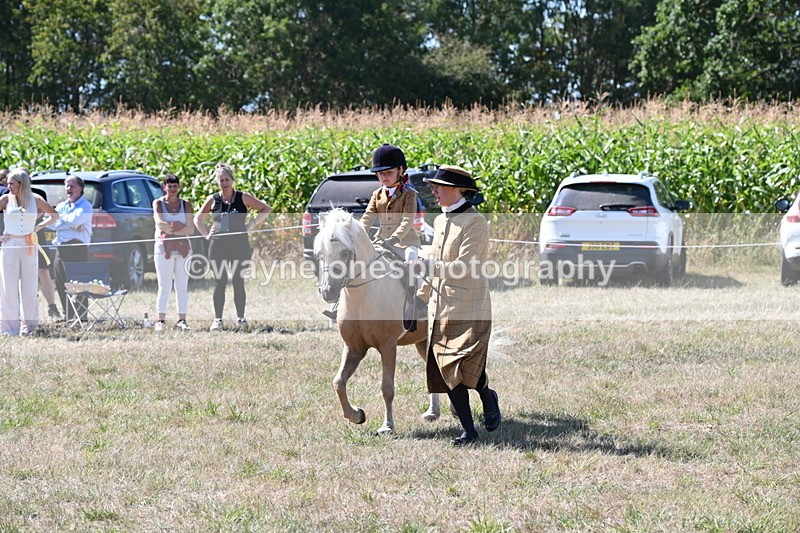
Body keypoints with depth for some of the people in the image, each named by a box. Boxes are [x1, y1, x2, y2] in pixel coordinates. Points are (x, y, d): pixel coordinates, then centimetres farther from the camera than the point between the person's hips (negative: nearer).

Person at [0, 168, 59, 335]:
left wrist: (39, 226, 3)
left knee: (29, 286, 5)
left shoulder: (35, 199, 3)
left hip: (29, 246, 1)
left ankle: (29, 324, 14)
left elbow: (54, 215, 13)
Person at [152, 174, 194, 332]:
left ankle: (182, 320, 5)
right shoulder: (158, 203, 5)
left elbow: (191, 229, -2)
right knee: (164, 286, -4)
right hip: (163, 248, -2)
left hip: (183, 248, 2)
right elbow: (160, 223, -12)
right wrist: (180, 226, -10)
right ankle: (161, 320, -2)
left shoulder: (185, 205, 9)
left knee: (182, 286, 2)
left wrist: (171, 230, -12)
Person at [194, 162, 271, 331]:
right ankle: (217, 319, 4)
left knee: (238, 282, -1)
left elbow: (266, 209, 8)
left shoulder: (243, 198, 2)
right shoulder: (213, 200, 6)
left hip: (239, 245, -1)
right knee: (220, 282, 1)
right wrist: (206, 234, 6)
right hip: (218, 246, 1)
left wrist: (252, 224, -2)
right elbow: (198, 218, 19)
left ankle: (241, 318, 5)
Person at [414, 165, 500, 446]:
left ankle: (487, 396, 20)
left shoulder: (475, 222, -11)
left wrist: (425, 264, -23)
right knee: (446, 371, 3)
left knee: (468, 369, -13)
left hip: (470, 308, -8)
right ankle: (469, 431, 10)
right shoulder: (440, 221, 14)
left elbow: (463, 266, -19)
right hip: (440, 309, 8)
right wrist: (420, 297, 21)